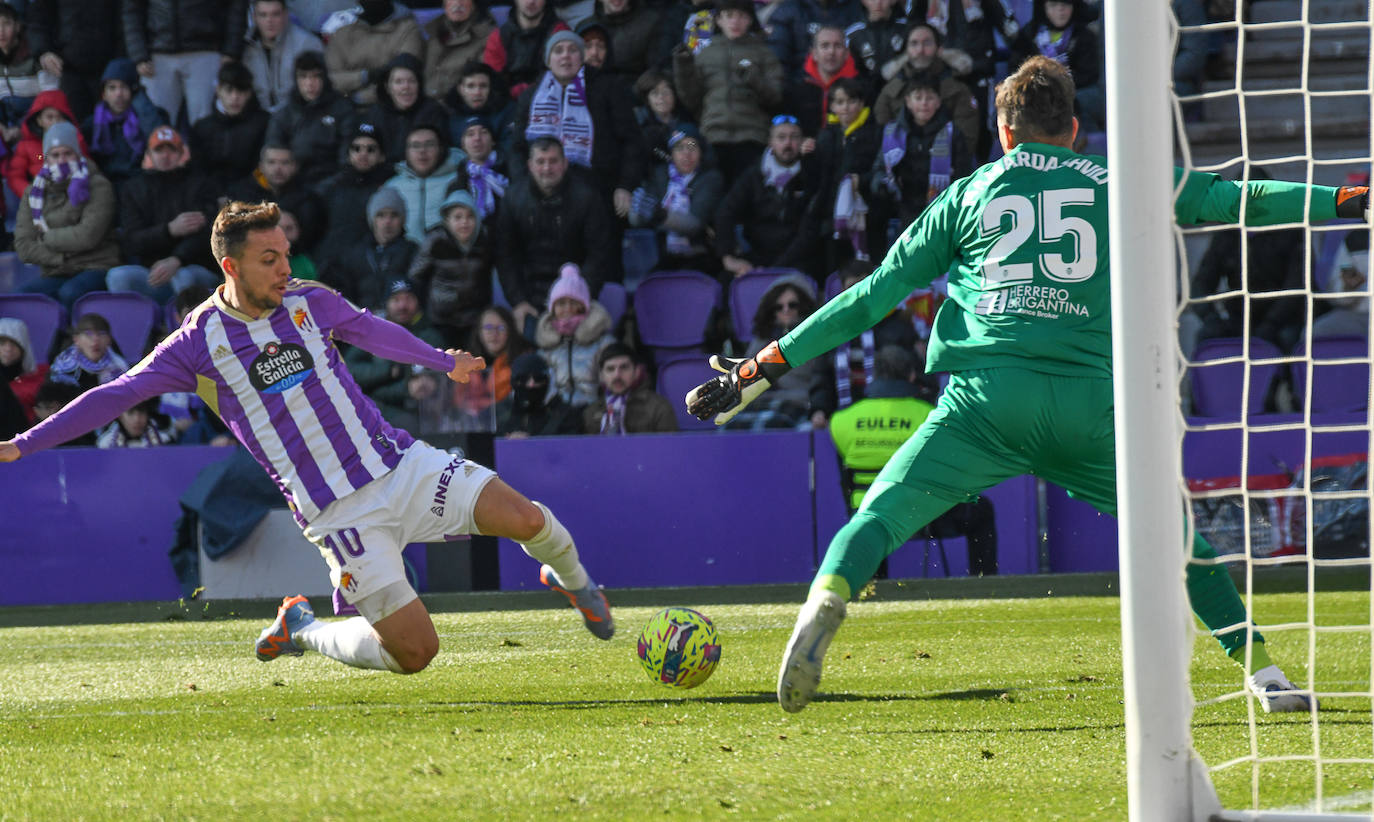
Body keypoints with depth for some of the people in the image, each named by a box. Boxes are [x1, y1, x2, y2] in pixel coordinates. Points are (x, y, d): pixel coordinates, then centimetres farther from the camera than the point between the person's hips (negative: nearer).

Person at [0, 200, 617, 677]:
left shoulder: (310, 302, 5)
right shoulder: (199, 343, -4)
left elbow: (370, 329, 25)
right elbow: (115, 396, -2)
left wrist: (442, 362, 40)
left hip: (400, 464, 3)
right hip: (337, 512, -3)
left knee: (523, 518, -16)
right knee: (413, 652, -12)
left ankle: (570, 579, 20)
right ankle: (303, 631, 17)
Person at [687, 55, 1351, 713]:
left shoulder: (969, 194, 19)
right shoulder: (1116, 184, 18)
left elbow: (878, 293, 18)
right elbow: (1229, 199, 16)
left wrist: (770, 363, 22)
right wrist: (1343, 201, 26)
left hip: (986, 395, -1)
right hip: (1090, 403, 1)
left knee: (878, 515, 0)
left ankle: (824, 604, -31)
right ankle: (1263, 671, 10)